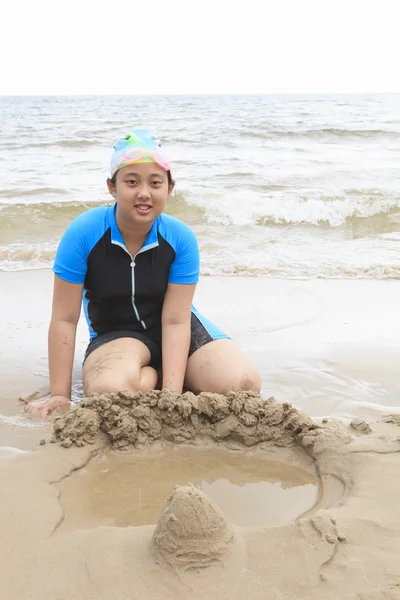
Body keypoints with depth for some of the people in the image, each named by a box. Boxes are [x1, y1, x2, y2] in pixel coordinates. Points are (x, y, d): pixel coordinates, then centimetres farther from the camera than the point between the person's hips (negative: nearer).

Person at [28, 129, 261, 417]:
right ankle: (150, 375, 1)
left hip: (171, 330, 2)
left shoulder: (181, 238, -16)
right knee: (109, 390, -37)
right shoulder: (83, 233, -20)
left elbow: (175, 321, -17)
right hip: (115, 334, -1)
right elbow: (65, 319, -15)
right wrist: (60, 394, -12)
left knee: (243, 383, -21)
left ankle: (152, 374, 4)